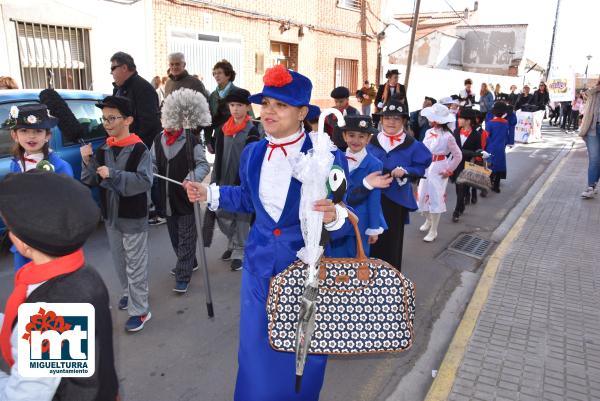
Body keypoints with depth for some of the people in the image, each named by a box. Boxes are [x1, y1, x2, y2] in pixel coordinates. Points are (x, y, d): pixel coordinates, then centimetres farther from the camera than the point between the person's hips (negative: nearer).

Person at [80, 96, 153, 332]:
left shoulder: (139, 150, -14)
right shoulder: (103, 150, 4)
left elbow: (145, 181, -24)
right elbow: (91, 182, 5)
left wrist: (113, 174, -28)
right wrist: (87, 162, -12)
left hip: (133, 217, -6)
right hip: (110, 216, 6)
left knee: (135, 265, 1)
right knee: (119, 261, 20)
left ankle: (139, 310, 10)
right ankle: (128, 293, 40)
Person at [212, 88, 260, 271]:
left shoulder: (252, 131, -7)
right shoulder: (224, 128, 8)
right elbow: (219, 156, 11)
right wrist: (215, 180, 8)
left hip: (243, 181, -5)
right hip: (225, 180, 5)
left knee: (242, 217, 3)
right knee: (222, 216, 10)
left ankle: (239, 252, 18)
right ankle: (233, 243, 33)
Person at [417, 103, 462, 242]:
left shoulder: (447, 136, -16)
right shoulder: (429, 132, 1)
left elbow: (458, 155, -11)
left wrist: (449, 171, -9)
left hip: (438, 170, -6)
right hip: (426, 168, 6)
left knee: (436, 199, 1)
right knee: (423, 196, 13)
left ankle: (433, 231, 14)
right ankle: (428, 221, 40)